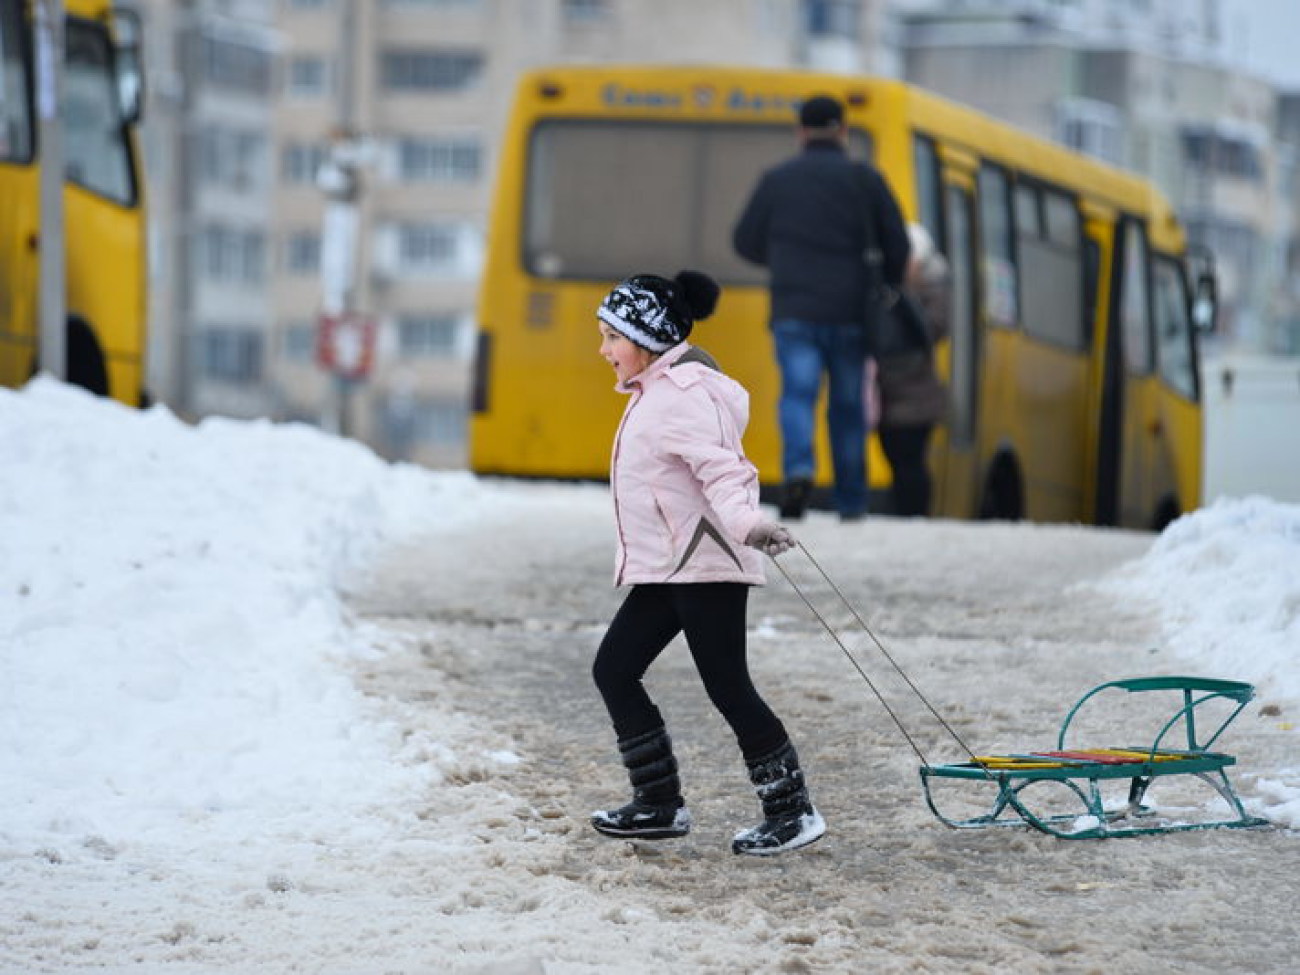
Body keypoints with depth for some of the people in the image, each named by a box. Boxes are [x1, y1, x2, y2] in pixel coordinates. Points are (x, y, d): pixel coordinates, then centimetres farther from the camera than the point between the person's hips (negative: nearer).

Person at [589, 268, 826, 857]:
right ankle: (659, 805, 14)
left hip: (705, 565, -11)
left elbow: (718, 467, -29)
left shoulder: (681, 395, -16)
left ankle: (792, 812, 0)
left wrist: (745, 522, -43)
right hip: (668, 567, 11)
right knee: (614, 669, 9)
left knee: (727, 686, -8)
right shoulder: (657, 391, 16)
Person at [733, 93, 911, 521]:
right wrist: (883, 290, 21)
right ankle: (852, 505, 11)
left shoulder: (777, 179, 4)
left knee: (798, 394, -6)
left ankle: (799, 469, -33)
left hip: (795, 310, -1)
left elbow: (745, 241, 11)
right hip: (852, 311, 1)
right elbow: (898, 246, 3)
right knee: (848, 407, 9)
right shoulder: (866, 179, 3)